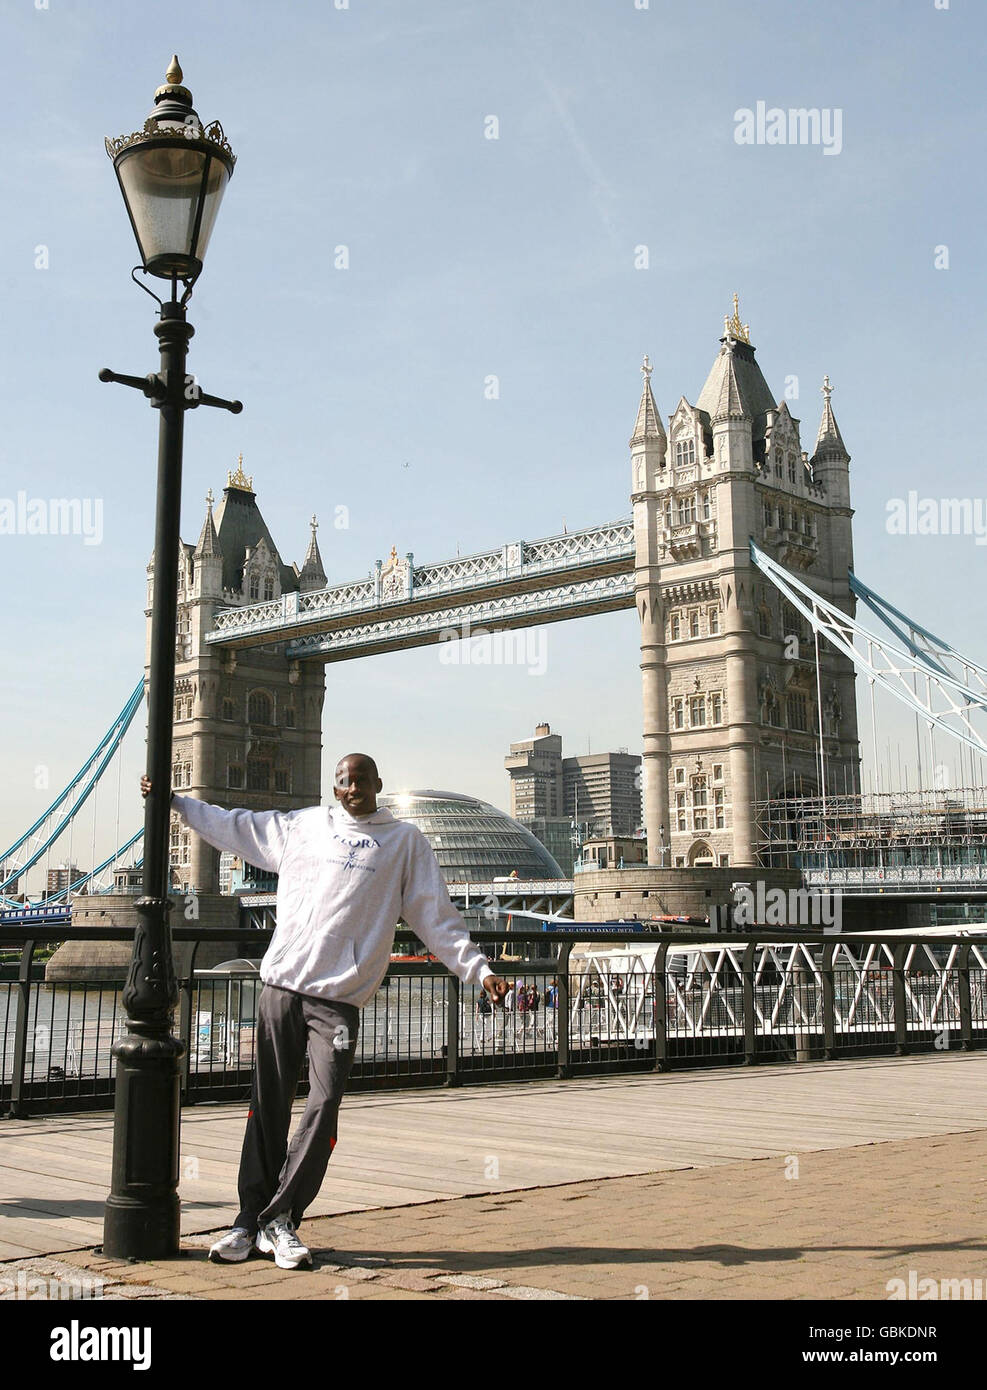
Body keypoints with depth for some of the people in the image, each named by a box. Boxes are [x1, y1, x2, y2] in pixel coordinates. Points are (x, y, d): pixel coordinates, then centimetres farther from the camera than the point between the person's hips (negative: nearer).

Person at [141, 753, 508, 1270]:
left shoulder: (405, 841, 10)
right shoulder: (302, 825, 15)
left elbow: (437, 917, 9)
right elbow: (233, 826, 26)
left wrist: (479, 971, 2)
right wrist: (175, 801, 28)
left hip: (340, 999, -2)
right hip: (281, 986, 2)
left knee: (323, 1106, -12)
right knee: (268, 1106, 5)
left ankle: (279, 1219, -1)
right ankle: (251, 1220, 13)